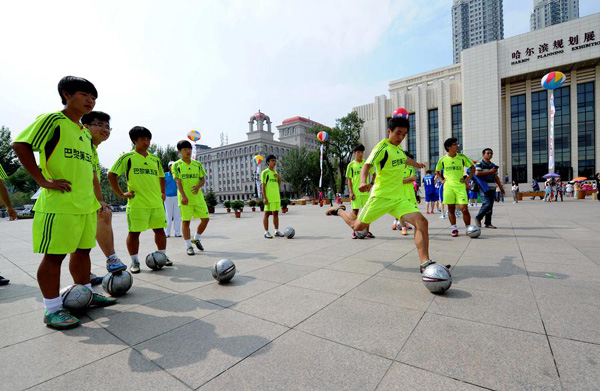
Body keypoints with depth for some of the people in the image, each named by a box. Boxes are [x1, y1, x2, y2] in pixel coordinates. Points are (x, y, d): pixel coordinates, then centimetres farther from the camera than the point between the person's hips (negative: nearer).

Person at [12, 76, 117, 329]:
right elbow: (20, 145, -12)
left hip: (86, 205, 8)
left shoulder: (85, 134, 18)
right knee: (54, 255, 0)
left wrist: (98, 199, 18)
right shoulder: (53, 120, -4)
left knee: (82, 250, 14)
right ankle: (52, 310, 11)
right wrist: (43, 180, -16)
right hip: (59, 204, -8)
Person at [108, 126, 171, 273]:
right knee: (134, 232, 1)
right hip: (137, 203, -4)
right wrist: (121, 194, -5)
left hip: (156, 202, 5)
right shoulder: (127, 157, -1)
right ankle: (134, 261, 15)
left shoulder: (155, 159, 14)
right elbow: (111, 175, -1)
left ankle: (163, 256, 22)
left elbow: (161, 177, 26)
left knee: (159, 229, 8)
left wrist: (162, 192, 15)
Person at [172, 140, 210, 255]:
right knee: (186, 221, 2)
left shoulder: (197, 164, 10)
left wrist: (198, 186, -14)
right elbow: (178, 181, -9)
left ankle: (196, 239, 25)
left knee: (205, 219, 2)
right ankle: (188, 246, 14)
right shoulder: (177, 165, -1)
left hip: (198, 196, 4)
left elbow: (203, 178, 8)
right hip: (185, 198, -4)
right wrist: (183, 196, -20)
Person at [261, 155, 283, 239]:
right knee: (267, 213, -2)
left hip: (276, 197, 7)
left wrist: (279, 177, 2)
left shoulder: (276, 173, 18)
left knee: (276, 213, 10)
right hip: (269, 198, -7)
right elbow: (263, 186, -8)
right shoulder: (265, 172, -3)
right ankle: (266, 232, 3)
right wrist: (265, 198, -16)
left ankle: (277, 231, 18)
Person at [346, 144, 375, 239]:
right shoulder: (351, 165, 1)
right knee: (355, 211, 1)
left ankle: (367, 231, 14)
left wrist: (371, 183, 3)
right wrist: (351, 192, -8)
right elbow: (349, 179, 0)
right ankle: (354, 231, 11)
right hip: (355, 192, -2)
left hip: (366, 192, 3)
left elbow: (373, 174, 19)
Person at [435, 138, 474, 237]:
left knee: (464, 209, -7)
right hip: (448, 187, 1)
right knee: (451, 209, 4)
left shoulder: (462, 157, 1)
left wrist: (468, 178, 4)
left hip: (460, 186, 0)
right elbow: (437, 171, 17)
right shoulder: (443, 160, 1)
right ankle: (454, 229, 15)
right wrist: (442, 180, 5)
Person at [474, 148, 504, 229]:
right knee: (487, 204, -18)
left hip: (492, 188, 7)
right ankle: (478, 218, 2)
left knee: (490, 205, 6)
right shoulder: (480, 163, -2)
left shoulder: (493, 165, 19)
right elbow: (477, 173, -17)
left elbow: (496, 177, 22)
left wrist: (501, 187, 18)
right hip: (484, 188, -7)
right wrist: (489, 172, -12)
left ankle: (488, 223, 12)